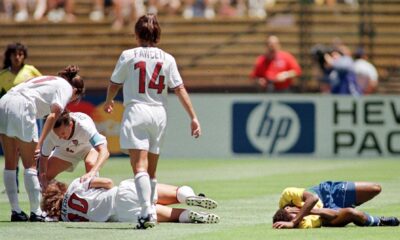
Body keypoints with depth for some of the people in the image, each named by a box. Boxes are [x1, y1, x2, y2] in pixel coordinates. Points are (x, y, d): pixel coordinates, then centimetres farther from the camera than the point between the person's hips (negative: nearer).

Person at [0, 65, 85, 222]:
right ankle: (36, 212, 2)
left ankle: (15, 211, 14)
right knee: (30, 164, 0)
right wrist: (39, 144, -12)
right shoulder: (66, 87, 9)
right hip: (21, 107, -8)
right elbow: (53, 115, -6)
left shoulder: (52, 81, 32)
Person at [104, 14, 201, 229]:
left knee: (140, 166, -13)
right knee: (151, 169, 17)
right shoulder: (167, 59, 5)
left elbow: (114, 85, 10)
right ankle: (150, 210, 21)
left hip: (136, 111, -4)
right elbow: (180, 89, 0)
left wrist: (108, 102, 31)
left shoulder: (128, 56, -1)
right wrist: (193, 117, 2)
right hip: (159, 114, 4)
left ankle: (147, 213, -28)